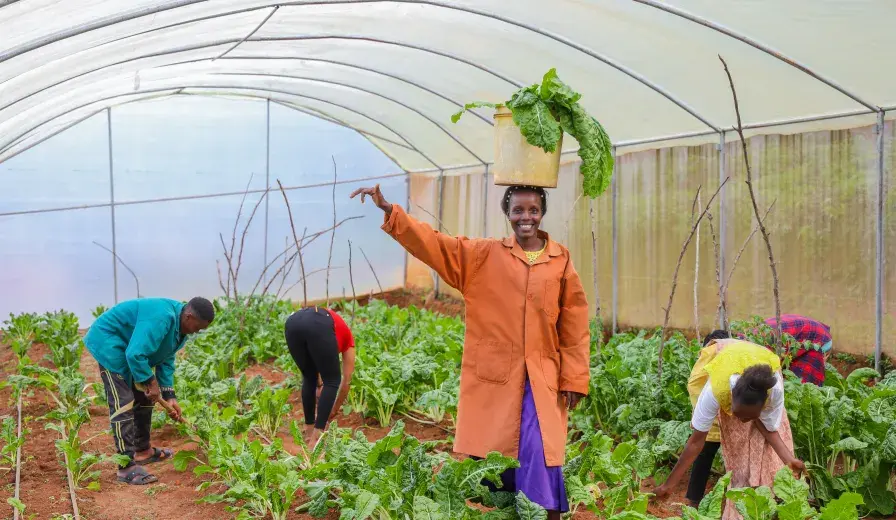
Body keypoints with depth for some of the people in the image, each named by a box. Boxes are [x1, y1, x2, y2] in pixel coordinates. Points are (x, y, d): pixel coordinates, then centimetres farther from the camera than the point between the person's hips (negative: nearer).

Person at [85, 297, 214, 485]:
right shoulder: (161, 318, -33)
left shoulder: (179, 327, 0)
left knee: (144, 397, 15)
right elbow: (135, 354, -36)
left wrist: (169, 395, 1)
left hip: (131, 347, 11)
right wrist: (151, 382, -23)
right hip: (109, 342, -11)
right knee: (123, 402, -15)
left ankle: (143, 450, 29)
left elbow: (166, 361, 7)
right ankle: (127, 467, -15)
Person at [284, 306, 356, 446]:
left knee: (309, 378, 27)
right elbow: (347, 380, 40)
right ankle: (317, 436, 9)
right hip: (318, 326, -5)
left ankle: (309, 429, 31)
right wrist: (334, 409, 50)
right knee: (332, 381, 15)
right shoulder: (347, 339, 37)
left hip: (292, 323, 5)